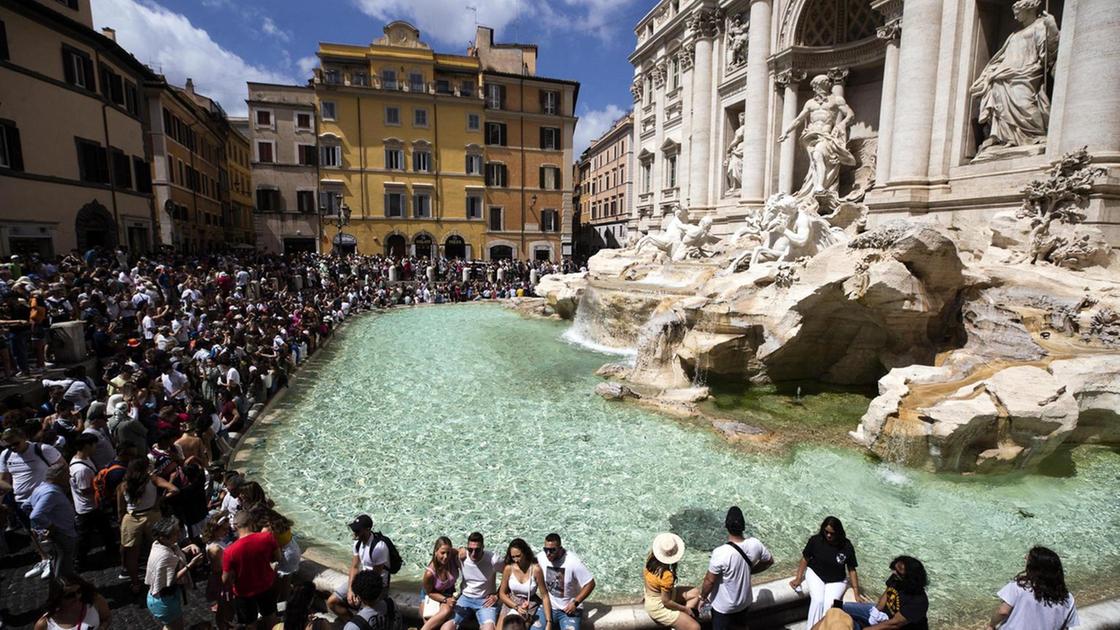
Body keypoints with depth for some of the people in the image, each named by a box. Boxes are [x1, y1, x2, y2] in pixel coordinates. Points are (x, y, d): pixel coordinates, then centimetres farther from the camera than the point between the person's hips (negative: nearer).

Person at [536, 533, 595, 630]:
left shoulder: (573, 561, -22)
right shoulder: (540, 557, -12)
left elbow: (590, 584, -16)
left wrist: (575, 603, -19)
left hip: (569, 609, -3)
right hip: (548, 607, 3)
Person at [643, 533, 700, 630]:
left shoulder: (651, 558, -14)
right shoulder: (667, 575, -34)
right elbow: (666, 602, -22)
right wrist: (685, 608, -7)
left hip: (654, 595, 8)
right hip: (659, 607, -8)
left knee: (696, 592, 9)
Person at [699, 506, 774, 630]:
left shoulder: (720, 553, -37)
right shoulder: (755, 544, -22)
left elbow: (709, 580, -23)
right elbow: (769, 561, 0)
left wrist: (703, 595, -3)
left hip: (723, 604, -4)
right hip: (745, 600, 4)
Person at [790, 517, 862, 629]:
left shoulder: (847, 546, -12)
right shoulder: (815, 540, -13)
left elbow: (852, 570, -3)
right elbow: (805, 559, -3)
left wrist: (856, 594, -8)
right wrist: (798, 578, -9)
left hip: (836, 581, 0)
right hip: (815, 574, 0)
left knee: (829, 604, -24)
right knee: (817, 600, -24)